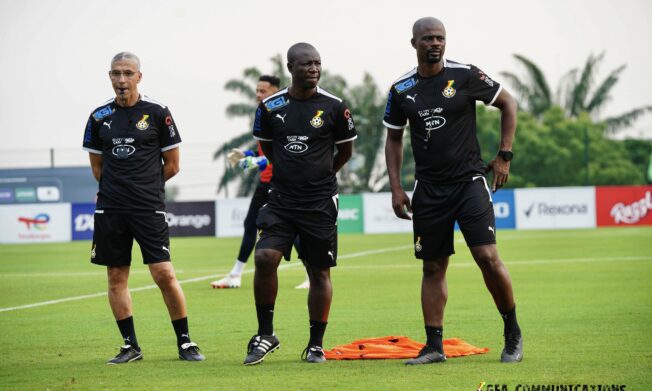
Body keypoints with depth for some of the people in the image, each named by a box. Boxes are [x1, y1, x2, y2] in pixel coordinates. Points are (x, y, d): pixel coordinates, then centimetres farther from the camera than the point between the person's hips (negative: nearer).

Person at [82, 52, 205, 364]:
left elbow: (172, 165, 5)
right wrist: (117, 189, 9)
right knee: (116, 277, 5)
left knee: (164, 275, -9)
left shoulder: (157, 113, -1)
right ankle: (130, 346, 14)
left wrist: (144, 186, 8)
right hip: (110, 208, 4)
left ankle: (185, 342, 3)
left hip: (149, 208, -4)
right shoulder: (100, 117, 8)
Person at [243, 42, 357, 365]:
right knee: (265, 258, -15)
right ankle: (265, 335, -1)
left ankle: (316, 345, 17)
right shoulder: (270, 107, -1)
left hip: (320, 203, -1)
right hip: (281, 201, 1)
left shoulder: (334, 107, -4)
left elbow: (345, 151, 10)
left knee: (319, 272, 5)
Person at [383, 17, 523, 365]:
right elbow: (393, 138, 15)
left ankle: (513, 333, 6)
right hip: (429, 189, 3)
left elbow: (507, 103, 6)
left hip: (469, 181, -3)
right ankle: (434, 346, 9)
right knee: (433, 267, 5)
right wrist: (396, 188, 8)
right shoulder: (402, 89, 4)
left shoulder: (465, 76, -5)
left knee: (488, 258, -11)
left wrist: (504, 156, 1)